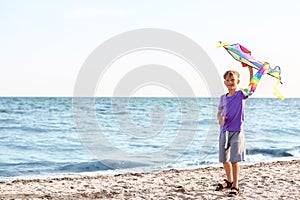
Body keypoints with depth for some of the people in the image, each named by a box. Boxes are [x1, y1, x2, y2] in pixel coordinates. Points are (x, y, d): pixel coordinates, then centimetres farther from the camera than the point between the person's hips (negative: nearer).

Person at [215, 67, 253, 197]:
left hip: (236, 131, -5)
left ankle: (235, 187, -1)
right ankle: (229, 181, 35)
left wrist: (251, 71, -33)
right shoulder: (223, 98, 9)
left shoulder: (241, 95, -5)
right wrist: (220, 119, -4)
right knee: (224, 159, 14)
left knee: (234, 160, -9)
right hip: (224, 131, 6)